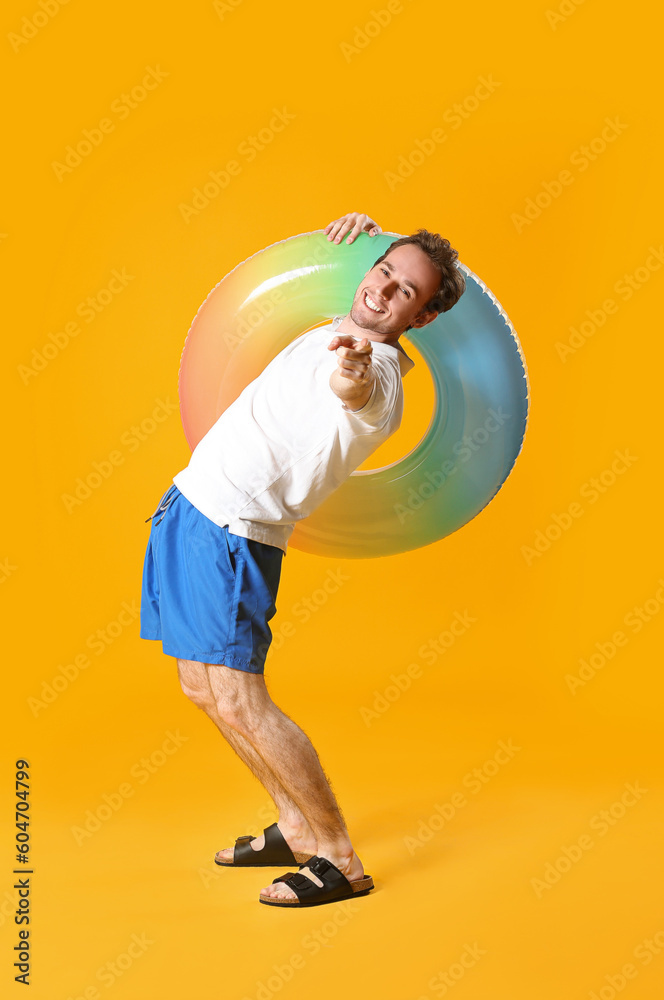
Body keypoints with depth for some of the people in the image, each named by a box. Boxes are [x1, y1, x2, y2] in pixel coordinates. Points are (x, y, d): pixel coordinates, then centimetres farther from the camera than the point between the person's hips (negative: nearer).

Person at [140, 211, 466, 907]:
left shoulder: (379, 379, -18)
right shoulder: (346, 330, 8)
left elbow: (356, 390, -46)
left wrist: (352, 370, -68)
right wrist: (366, 231, 10)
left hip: (231, 532, -9)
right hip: (192, 507, 10)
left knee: (238, 703, -12)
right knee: (202, 687, 13)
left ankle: (340, 860, 1)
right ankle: (297, 828, 25)